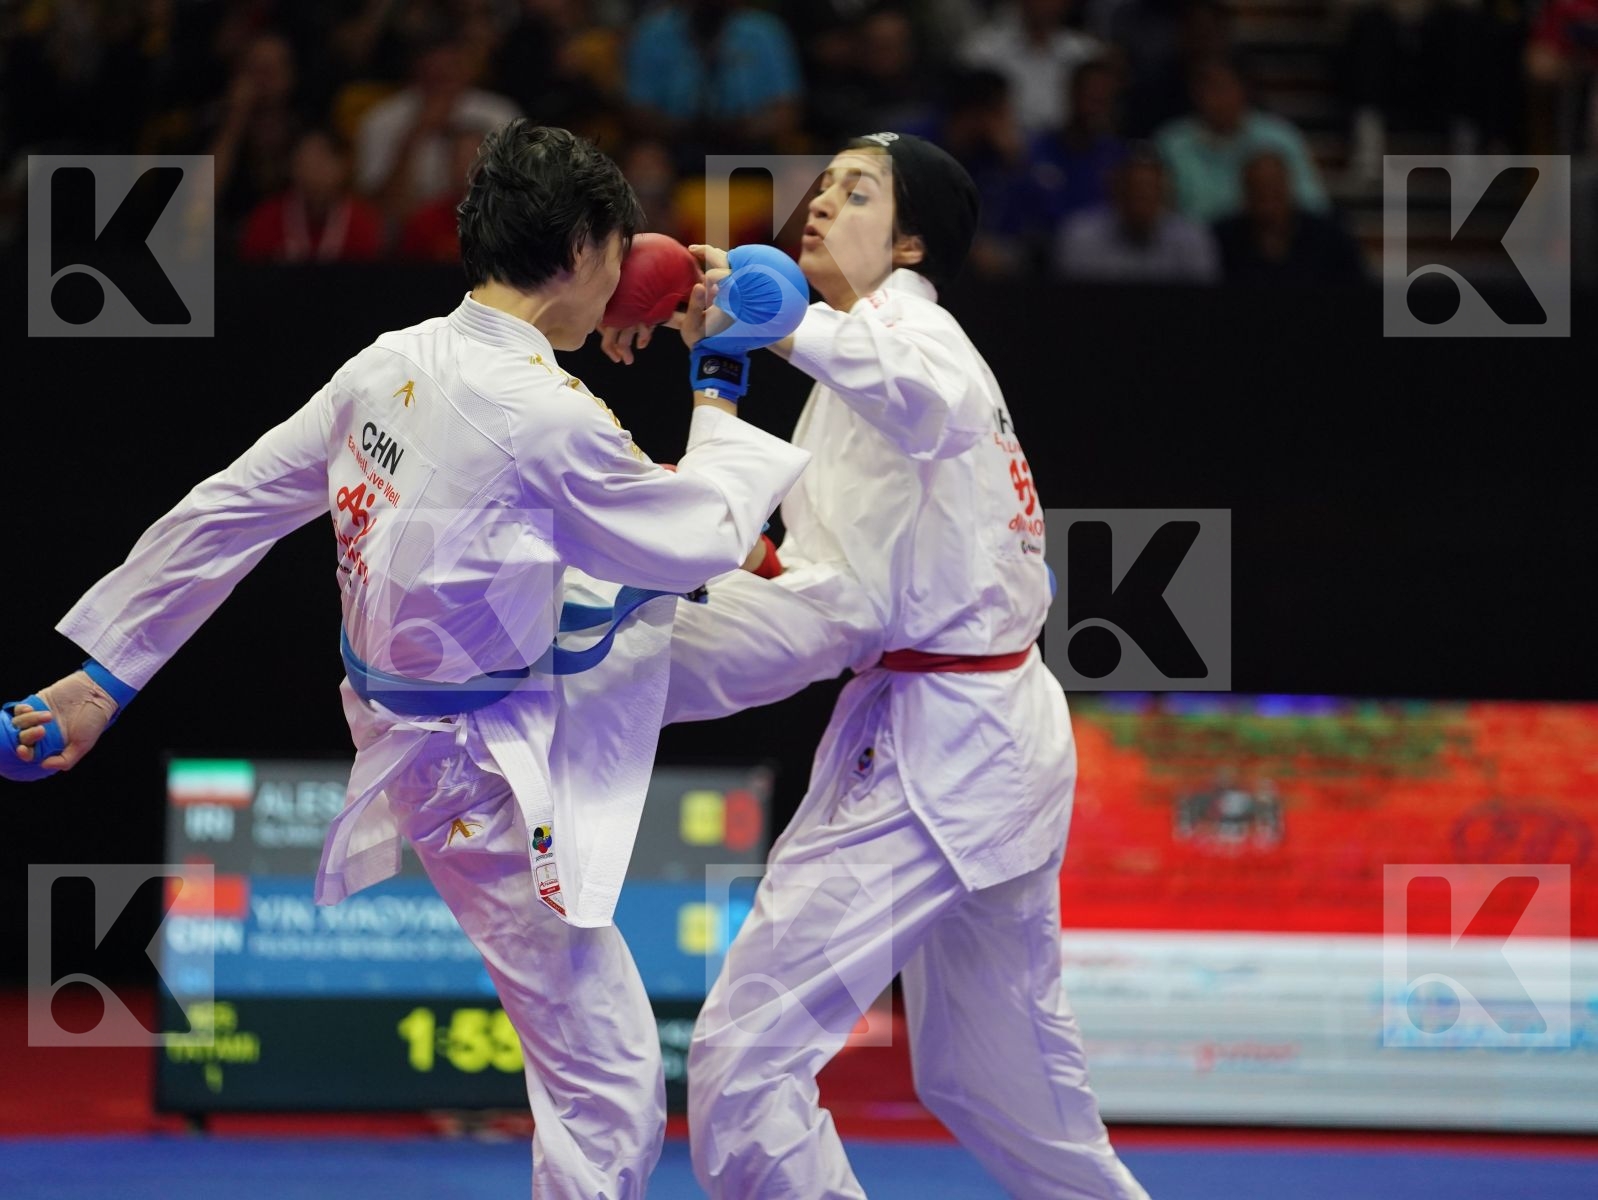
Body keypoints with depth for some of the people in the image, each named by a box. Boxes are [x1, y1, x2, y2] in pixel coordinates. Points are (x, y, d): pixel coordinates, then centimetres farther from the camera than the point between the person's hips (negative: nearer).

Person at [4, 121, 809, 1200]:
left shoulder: (390, 366, -3)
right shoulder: (544, 415, -27)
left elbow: (226, 511, 3)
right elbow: (706, 539, -11)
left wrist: (107, 674, 11)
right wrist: (717, 386, 3)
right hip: (489, 780, -8)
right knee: (608, 1093, -2)